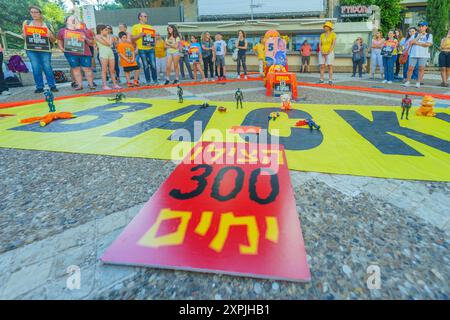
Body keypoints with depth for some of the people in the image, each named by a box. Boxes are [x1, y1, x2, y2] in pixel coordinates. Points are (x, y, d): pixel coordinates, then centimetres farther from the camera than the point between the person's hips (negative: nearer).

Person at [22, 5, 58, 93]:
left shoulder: (48, 25, 10)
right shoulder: (26, 23, 13)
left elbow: (54, 40, 8)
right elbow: (23, 35, 14)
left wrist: (49, 35, -12)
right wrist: (25, 35, -8)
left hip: (45, 50, -1)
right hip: (31, 49, 1)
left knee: (47, 68, -6)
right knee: (36, 69, -2)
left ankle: (52, 86, 2)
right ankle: (39, 87, 2)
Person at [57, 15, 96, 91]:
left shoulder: (82, 31, 12)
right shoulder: (63, 31, 12)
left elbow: (91, 42, 12)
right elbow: (59, 40, 24)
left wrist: (86, 39, -7)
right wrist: (61, 48, 9)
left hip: (84, 53, -1)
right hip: (71, 53, 1)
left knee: (87, 69, -3)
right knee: (75, 69, 1)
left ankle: (91, 84, 4)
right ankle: (79, 85, 5)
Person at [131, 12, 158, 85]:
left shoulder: (150, 27, 19)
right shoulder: (135, 27, 7)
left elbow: (153, 36, 25)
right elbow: (132, 38, 2)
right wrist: (140, 35, -13)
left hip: (151, 49, 3)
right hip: (142, 49, -3)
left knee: (153, 65, -2)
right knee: (146, 66, 0)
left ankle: (155, 80, 7)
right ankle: (148, 81, 6)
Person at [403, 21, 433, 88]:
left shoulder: (429, 35, 8)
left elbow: (428, 44, -7)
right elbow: (411, 42, 0)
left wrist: (417, 43, -7)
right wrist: (419, 36, -5)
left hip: (423, 55, -1)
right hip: (413, 54, 1)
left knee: (421, 68, -1)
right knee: (410, 68, -3)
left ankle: (418, 82, 2)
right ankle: (407, 81, 7)